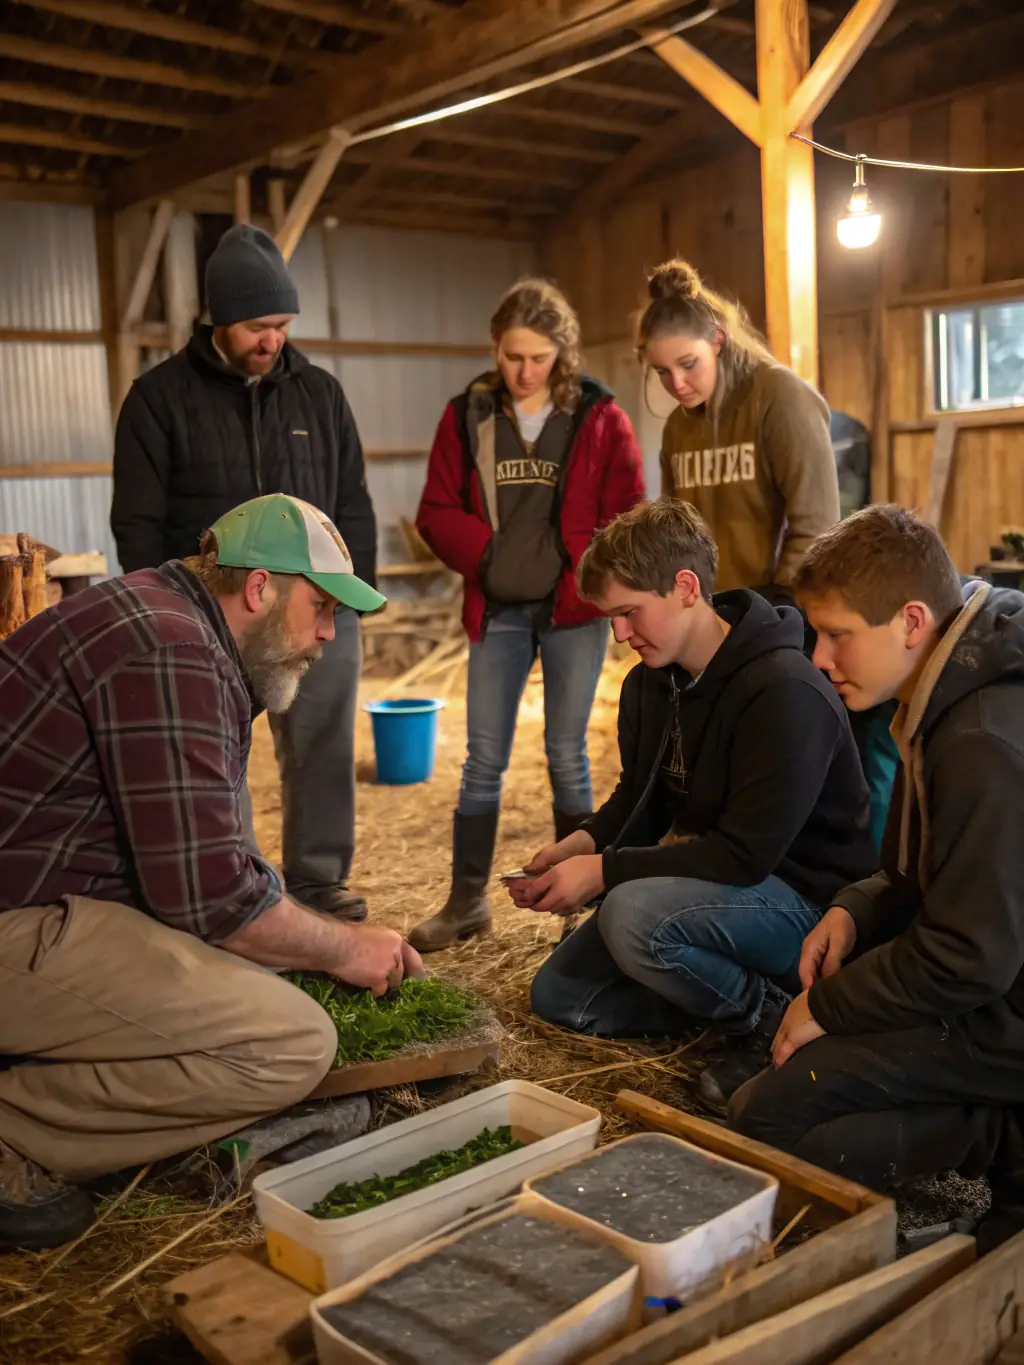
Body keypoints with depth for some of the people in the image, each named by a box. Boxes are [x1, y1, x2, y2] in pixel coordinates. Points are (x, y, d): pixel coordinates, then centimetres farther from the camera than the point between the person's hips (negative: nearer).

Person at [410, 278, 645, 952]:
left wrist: (594, 583, -13)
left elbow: (627, 518, -1)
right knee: (483, 759, 6)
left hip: (574, 611, -2)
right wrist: (483, 550, -11)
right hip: (497, 611, 2)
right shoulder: (468, 415, 3)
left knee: (567, 754, 6)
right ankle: (467, 899, 17)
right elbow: (437, 511, 5)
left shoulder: (600, 417, -2)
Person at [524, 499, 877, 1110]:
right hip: (706, 879, 9)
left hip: (805, 897, -8)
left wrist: (604, 872, -26)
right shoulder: (649, 682, 1)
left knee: (633, 915, -35)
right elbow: (640, 801, 12)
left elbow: (746, 855, -28)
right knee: (558, 994, 4)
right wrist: (585, 843, -9)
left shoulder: (786, 692, -26)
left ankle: (773, 1016, -10)